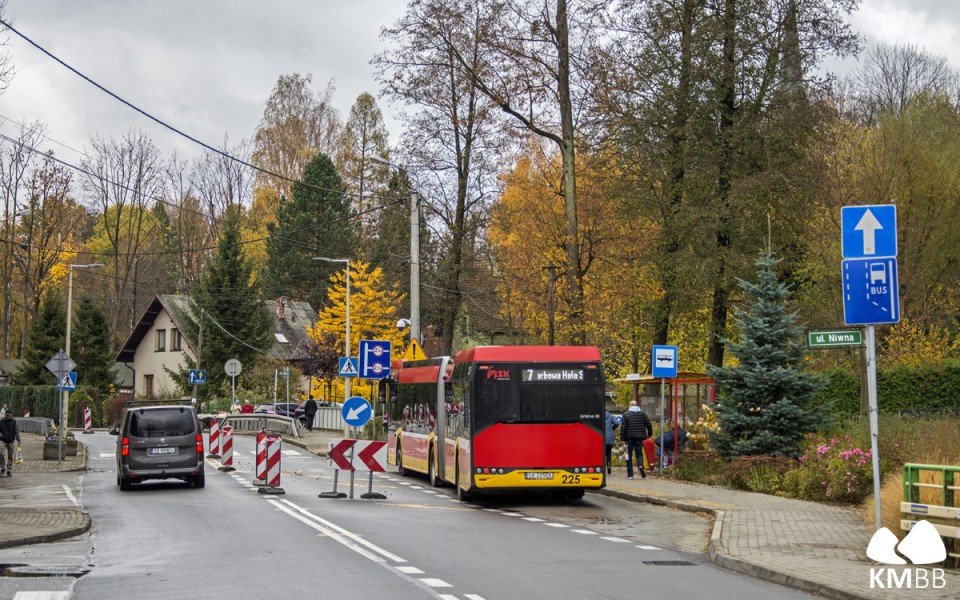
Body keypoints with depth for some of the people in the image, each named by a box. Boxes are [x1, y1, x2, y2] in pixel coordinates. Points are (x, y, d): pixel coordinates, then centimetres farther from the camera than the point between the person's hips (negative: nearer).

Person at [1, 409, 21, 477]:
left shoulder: (14, 422, -2)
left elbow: (17, 431, -1)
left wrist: (18, 441, -5)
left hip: (11, 441, 1)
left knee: (10, 456, 4)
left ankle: (9, 471, 11)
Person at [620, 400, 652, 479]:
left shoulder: (626, 414, -1)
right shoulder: (642, 413, 5)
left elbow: (623, 427, -8)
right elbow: (649, 425, 3)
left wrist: (622, 438, -5)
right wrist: (649, 434, 17)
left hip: (629, 438, -1)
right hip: (639, 437, 2)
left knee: (629, 455, 6)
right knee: (639, 453, 11)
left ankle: (630, 475, 5)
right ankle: (640, 465, -22)